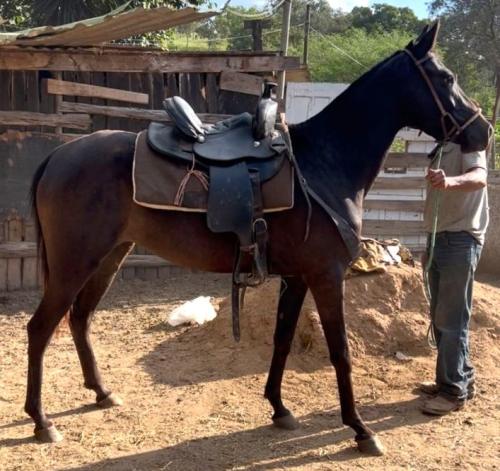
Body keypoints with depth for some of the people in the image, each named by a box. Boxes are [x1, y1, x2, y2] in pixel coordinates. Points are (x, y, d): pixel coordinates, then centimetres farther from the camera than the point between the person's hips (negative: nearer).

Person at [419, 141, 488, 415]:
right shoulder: (440, 147, 17)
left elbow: (479, 176, -30)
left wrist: (450, 182, -52)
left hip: (461, 241, -9)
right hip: (438, 239, 9)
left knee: (452, 319, -7)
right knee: (440, 318, 14)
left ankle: (453, 391, 2)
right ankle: (461, 379, 26)